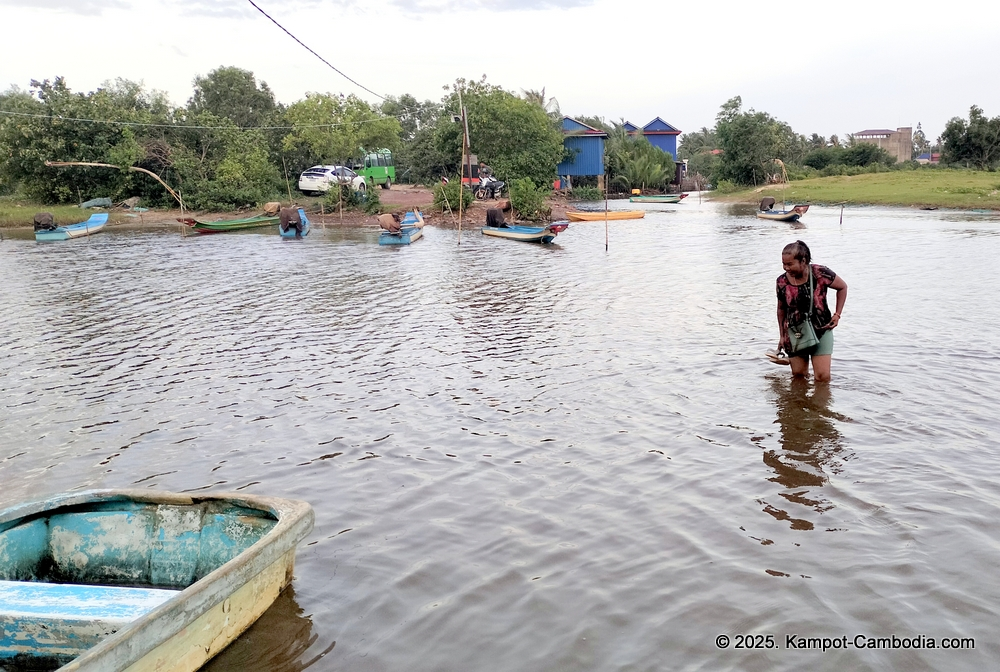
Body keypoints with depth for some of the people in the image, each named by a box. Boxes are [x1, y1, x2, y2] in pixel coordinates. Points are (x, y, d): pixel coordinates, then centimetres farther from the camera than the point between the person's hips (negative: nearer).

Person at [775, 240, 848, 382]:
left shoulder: (820, 273, -16)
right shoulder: (781, 282, -8)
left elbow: (842, 287, 3)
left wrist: (837, 314, -3)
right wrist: (782, 335, 11)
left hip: (821, 331, -2)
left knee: (823, 376, -7)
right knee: (798, 375, 8)